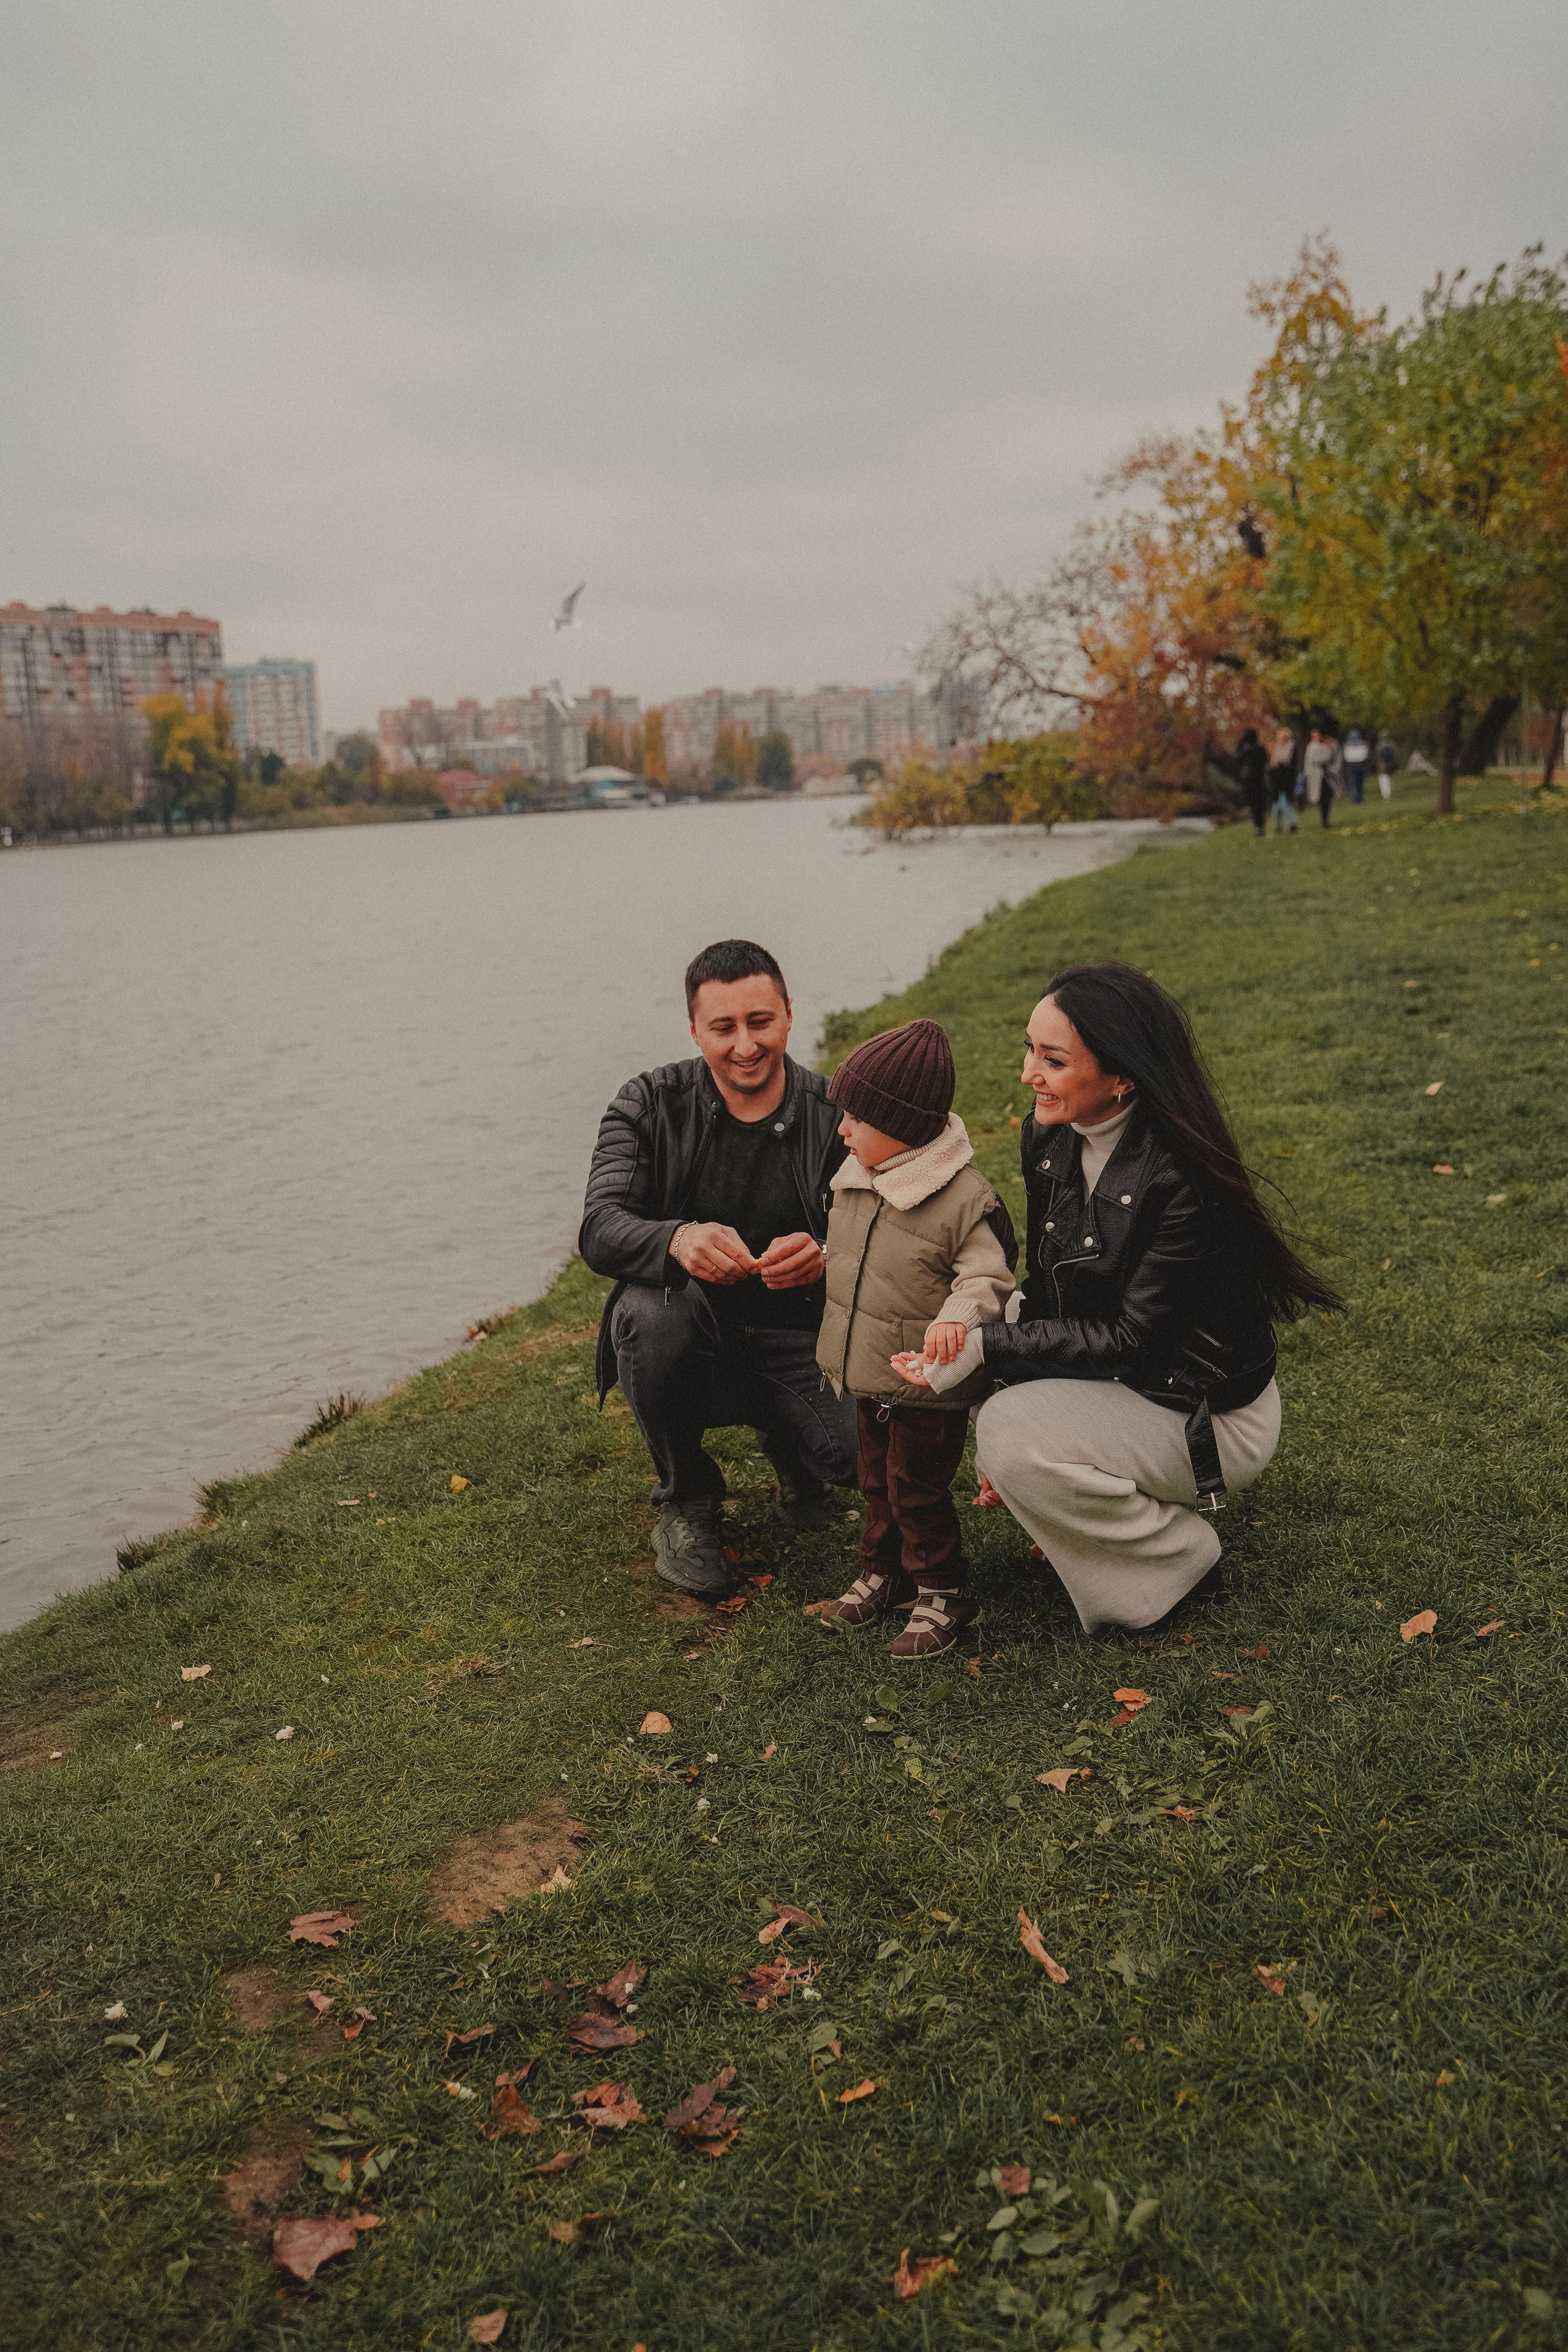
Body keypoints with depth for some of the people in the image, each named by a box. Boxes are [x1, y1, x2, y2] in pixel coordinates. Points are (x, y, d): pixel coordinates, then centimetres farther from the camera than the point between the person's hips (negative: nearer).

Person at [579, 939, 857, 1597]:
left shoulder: (833, 1116, -4)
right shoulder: (648, 1105, -5)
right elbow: (599, 1229, -17)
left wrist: (825, 1257, -36)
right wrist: (677, 1240, -41)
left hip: (794, 1339, 1)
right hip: (687, 1343, 0)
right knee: (651, 1311, -35)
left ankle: (786, 1438, 16)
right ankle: (686, 1502, -6)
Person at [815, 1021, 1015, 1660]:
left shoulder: (966, 1200, -24)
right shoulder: (856, 1180, 0)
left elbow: (988, 1277, -18)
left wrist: (958, 1316, -37)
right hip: (868, 1378, 7)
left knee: (918, 1489, 4)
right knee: (877, 1481, 21)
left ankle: (942, 1593, 21)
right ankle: (883, 1572, 39)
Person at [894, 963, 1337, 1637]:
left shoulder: (1179, 1179, -30)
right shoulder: (1048, 1139, -6)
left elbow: (1131, 1338, -25)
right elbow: (1045, 1288, 1)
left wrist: (986, 1347, -29)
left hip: (1210, 1420, -8)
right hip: (1123, 1379, 8)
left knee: (1010, 1432, -24)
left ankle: (1180, 1557, 0)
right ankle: (1145, 1501, 15)